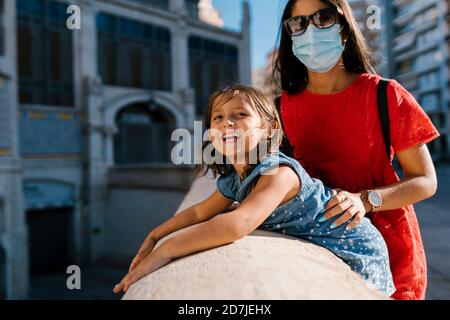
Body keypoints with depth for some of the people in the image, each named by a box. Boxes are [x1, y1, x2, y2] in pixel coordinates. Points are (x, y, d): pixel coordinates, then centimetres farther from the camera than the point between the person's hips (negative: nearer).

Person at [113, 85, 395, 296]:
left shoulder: (279, 172, -34)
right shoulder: (233, 180, -7)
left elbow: (237, 224, -47)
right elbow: (200, 211, 8)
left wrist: (165, 252, -42)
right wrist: (154, 236, 5)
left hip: (355, 253, -7)